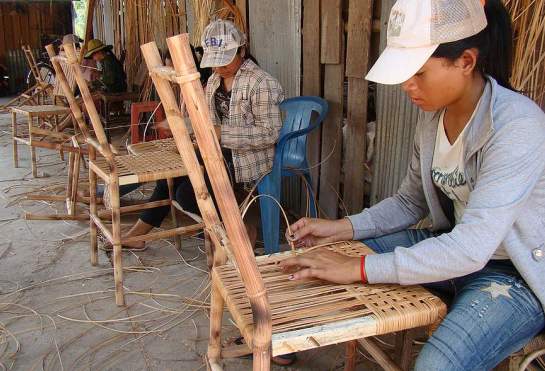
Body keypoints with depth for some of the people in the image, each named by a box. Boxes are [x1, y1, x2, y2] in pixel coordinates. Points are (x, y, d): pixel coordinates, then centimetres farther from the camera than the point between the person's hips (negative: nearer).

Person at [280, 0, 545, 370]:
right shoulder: (434, 113, -4)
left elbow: (472, 248, -34)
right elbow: (410, 202, 5)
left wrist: (358, 268, -34)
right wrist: (341, 228, -8)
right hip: (457, 248, 7)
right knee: (326, 255, 4)